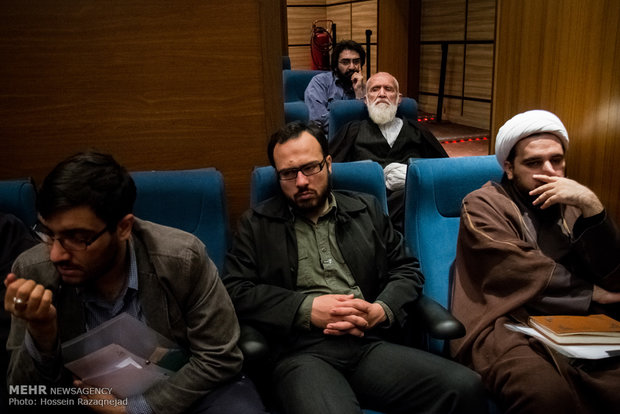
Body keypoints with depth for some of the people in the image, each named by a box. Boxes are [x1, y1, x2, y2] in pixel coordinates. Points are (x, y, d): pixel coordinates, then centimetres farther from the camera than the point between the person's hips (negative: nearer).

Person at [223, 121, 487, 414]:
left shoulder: (366, 210, 19)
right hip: (302, 353, -3)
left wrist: (381, 311, -3)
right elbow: (235, 291, 3)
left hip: (371, 344, 3)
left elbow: (407, 270, 19)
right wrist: (307, 309, -9)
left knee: (464, 386, -22)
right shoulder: (256, 224, 12)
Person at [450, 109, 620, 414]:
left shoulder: (571, 205, 20)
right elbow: (523, 273, -6)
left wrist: (592, 207, -5)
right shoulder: (483, 206, 7)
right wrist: (592, 293, 3)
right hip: (508, 325, -4)